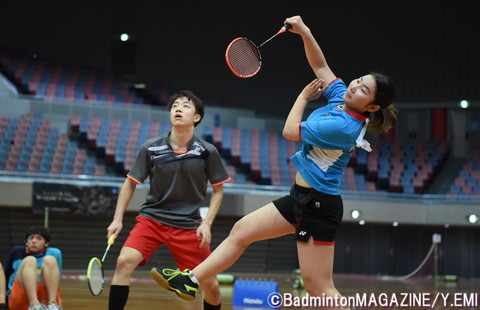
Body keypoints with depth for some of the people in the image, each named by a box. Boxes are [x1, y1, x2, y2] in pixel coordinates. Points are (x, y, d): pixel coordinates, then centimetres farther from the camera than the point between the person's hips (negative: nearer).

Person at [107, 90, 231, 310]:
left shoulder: (207, 152, -7)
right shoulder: (151, 148, -7)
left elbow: (218, 190, 4)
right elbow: (130, 184, 4)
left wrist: (206, 224, -7)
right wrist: (117, 219, -3)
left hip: (188, 225, 0)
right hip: (152, 218, 0)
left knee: (210, 285, -2)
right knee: (124, 261, -24)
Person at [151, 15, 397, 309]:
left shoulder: (344, 126, -25)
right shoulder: (341, 97, 0)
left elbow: (291, 130, -14)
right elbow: (321, 66, 16)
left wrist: (304, 96, 1)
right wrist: (305, 31, 2)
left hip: (318, 206, -10)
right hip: (300, 197, 10)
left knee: (318, 285, -8)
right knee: (241, 230, 14)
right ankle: (190, 280, 22)